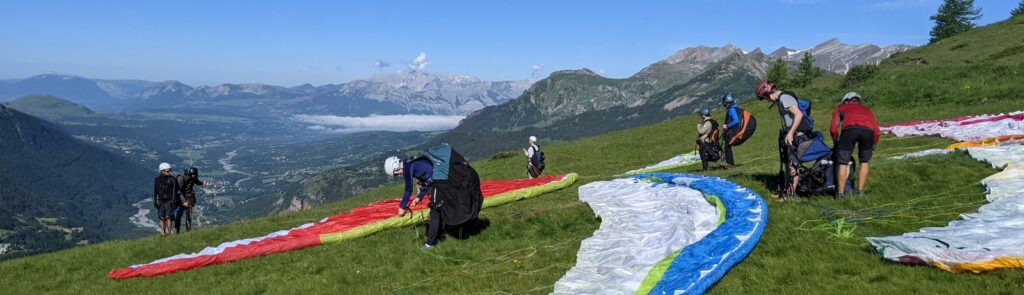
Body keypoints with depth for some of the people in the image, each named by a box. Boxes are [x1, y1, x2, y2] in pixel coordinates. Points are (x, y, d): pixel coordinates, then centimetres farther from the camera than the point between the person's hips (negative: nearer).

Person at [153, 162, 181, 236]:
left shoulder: (172, 179, -5)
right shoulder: (157, 179, 2)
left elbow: (175, 191, -5)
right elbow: (155, 191, 8)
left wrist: (173, 201, -10)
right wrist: (155, 202, 6)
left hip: (169, 201, -2)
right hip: (161, 201, 2)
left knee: (168, 217, -7)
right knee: (162, 218, 0)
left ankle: (168, 232, -2)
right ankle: (163, 233, 4)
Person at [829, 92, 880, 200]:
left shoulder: (841, 108, 35)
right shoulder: (867, 110, 41)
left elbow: (833, 128, 18)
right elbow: (877, 131, 27)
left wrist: (836, 143, 31)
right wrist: (873, 145, 37)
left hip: (850, 127, -2)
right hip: (868, 129, 2)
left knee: (843, 163, 10)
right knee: (864, 162, 22)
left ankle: (840, 193, 10)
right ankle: (859, 191, 21)